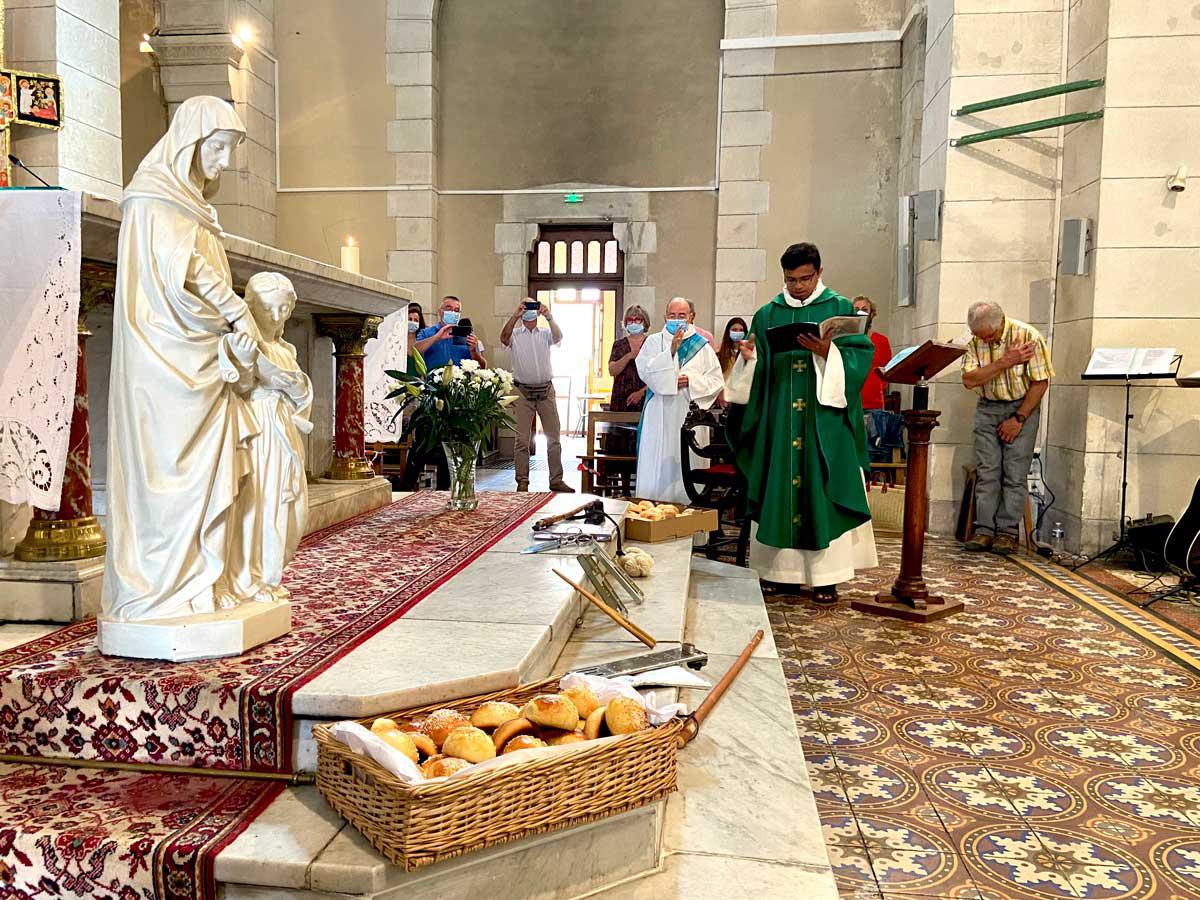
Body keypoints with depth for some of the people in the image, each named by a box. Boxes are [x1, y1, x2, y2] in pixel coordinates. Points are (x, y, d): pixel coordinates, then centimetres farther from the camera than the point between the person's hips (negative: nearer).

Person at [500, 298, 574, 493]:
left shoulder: (545, 334, 10)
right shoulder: (515, 335, 5)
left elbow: (558, 336, -12)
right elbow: (504, 338, -16)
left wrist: (549, 317, -27)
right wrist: (514, 316, -27)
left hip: (546, 391, 2)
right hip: (523, 391, -2)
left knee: (553, 438, 4)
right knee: (522, 439, 0)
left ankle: (556, 480, 10)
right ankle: (522, 482, 6)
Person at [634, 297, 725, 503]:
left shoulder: (702, 346, 9)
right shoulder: (653, 341, 8)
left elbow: (717, 381, 5)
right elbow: (644, 371, -8)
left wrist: (690, 380, -10)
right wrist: (671, 350, -16)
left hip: (688, 417, 0)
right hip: (658, 417, 0)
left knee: (683, 468, -2)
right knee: (655, 468, -1)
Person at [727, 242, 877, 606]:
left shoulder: (840, 309, 5)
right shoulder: (767, 315, 12)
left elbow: (862, 355, -3)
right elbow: (758, 372, 12)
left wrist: (828, 352, -19)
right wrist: (749, 357, -9)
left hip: (825, 421, -2)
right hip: (778, 418, 2)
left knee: (821, 489, -3)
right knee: (778, 486, 2)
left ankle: (825, 575, 4)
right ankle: (779, 569, 11)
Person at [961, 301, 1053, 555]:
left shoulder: (1029, 336, -14)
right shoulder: (976, 342, -4)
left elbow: (1040, 382, -12)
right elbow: (969, 381, -14)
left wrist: (1018, 419, -13)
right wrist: (1004, 362, -23)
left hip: (1022, 407, -3)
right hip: (987, 408, 3)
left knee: (1015, 474, -4)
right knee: (986, 472, -1)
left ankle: (1008, 532, 2)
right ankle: (985, 530, 3)